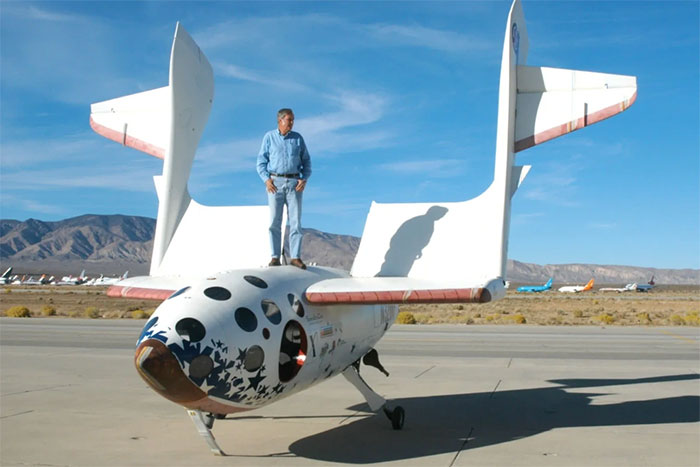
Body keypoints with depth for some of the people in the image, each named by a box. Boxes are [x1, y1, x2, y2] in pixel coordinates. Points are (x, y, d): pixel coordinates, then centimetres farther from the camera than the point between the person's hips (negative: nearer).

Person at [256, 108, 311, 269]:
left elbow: (306, 161, 11)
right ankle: (275, 257, 2)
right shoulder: (269, 137, 4)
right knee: (275, 221, -2)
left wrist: (304, 179, -4)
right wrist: (266, 180, -11)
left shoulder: (298, 138, 9)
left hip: (294, 183, 1)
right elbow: (261, 161, 3)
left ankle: (296, 257, 0)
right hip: (275, 183, -1)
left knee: (296, 220, -3)